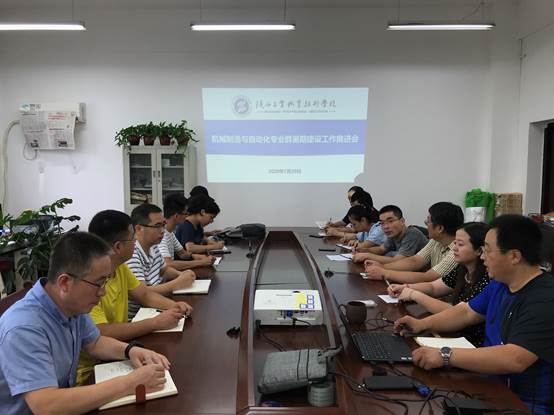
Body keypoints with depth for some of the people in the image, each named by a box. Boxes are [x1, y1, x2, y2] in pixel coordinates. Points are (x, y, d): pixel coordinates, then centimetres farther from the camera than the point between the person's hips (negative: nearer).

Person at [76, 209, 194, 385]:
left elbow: (144, 293, 14)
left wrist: (173, 305, -5)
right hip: (89, 371, -8)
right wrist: (156, 322, -25)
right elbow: (102, 334, -31)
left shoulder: (120, 268, 2)